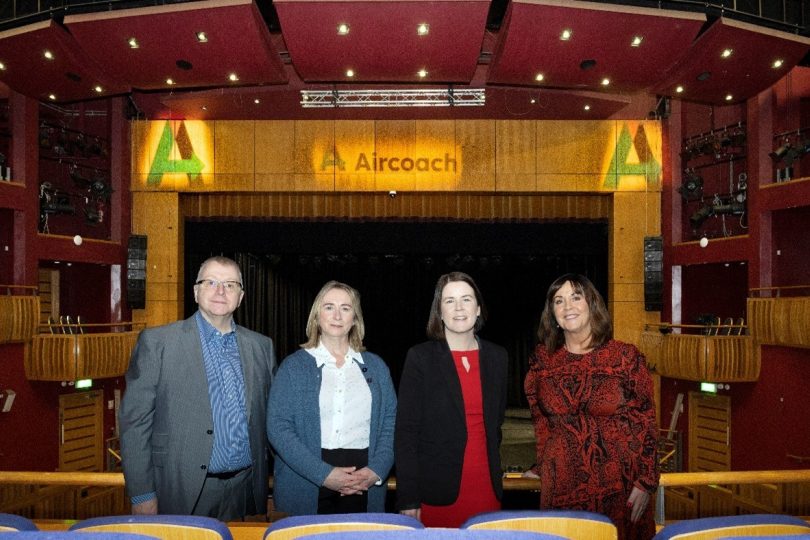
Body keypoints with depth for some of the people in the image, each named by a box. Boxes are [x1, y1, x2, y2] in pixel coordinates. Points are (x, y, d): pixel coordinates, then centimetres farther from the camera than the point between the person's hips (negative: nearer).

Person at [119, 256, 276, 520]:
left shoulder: (261, 346, 7)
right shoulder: (157, 341, -4)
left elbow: (271, 417, 11)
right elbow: (134, 420, -5)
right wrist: (142, 495, -8)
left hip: (245, 491, 3)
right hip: (181, 493, -3)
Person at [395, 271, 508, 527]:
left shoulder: (496, 356, 6)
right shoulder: (420, 357, -6)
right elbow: (405, 432, -7)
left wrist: (494, 473, 13)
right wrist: (407, 500, -10)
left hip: (487, 489, 4)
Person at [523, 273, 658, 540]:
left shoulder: (626, 357, -4)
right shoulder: (542, 360, 2)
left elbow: (645, 422, -2)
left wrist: (646, 483, -5)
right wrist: (542, 467, 11)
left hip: (617, 487, -1)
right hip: (560, 488, 2)